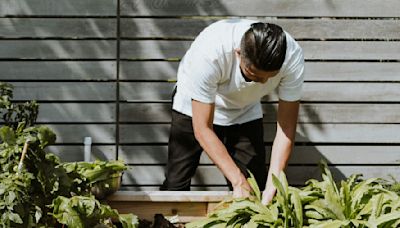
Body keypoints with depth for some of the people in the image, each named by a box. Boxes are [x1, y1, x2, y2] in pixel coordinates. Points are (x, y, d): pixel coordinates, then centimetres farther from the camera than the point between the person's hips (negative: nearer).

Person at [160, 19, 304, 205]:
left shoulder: (293, 57, -33)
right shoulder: (209, 53, -41)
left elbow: (286, 127, -25)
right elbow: (203, 129, -33)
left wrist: (272, 185, -34)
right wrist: (238, 181, -36)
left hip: (245, 112, 2)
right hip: (195, 108, -2)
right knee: (175, 185, -7)